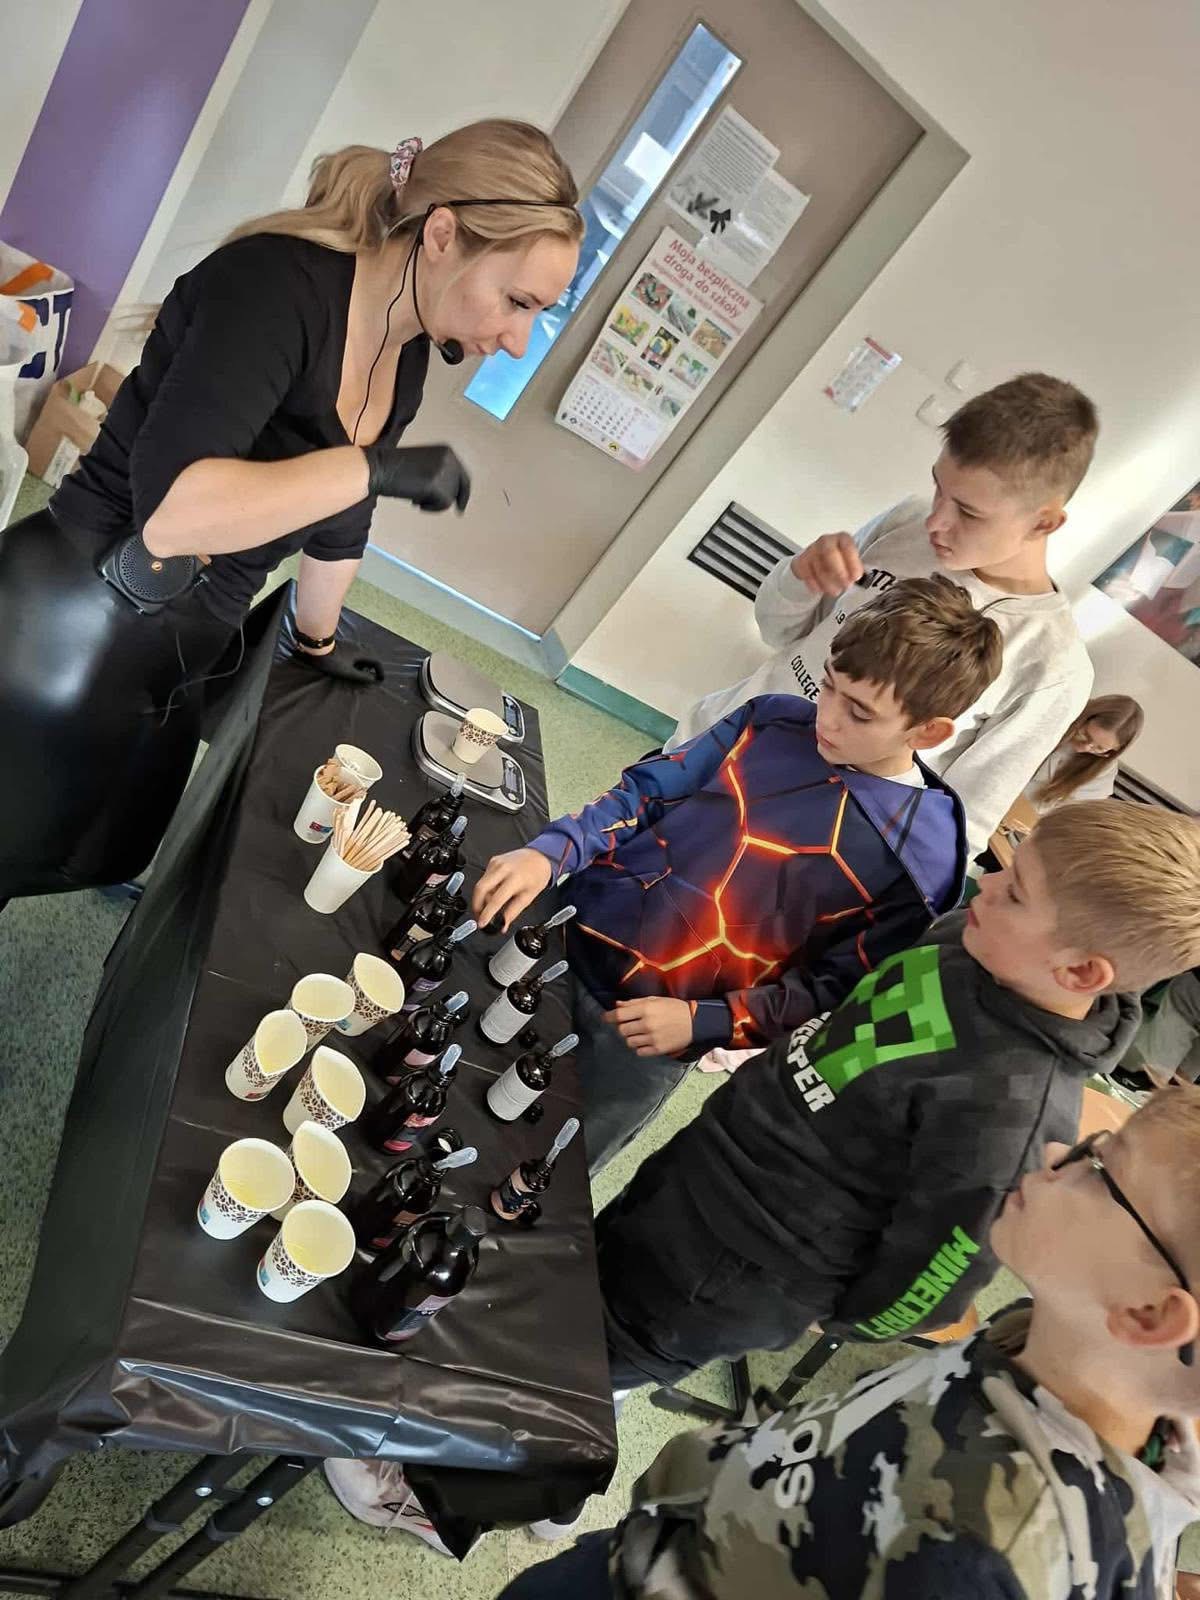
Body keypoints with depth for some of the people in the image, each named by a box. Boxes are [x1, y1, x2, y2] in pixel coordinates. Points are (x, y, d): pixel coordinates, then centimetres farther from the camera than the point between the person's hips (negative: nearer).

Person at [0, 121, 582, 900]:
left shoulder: (406, 361, 2)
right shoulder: (278, 282, -23)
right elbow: (167, 508, -35)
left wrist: (317, 644, 28)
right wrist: (378, 467, -30)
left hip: (178, 657, 8)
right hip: (68, 637, -7)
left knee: (106, 858, 22)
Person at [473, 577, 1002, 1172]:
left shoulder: (927, 855, -12)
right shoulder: (774, 718, -4)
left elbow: (836, 988, -8)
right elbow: (647, 790, 0)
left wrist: (702, 1023, -18)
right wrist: (551, 853, -15)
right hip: (567, 931, 3)